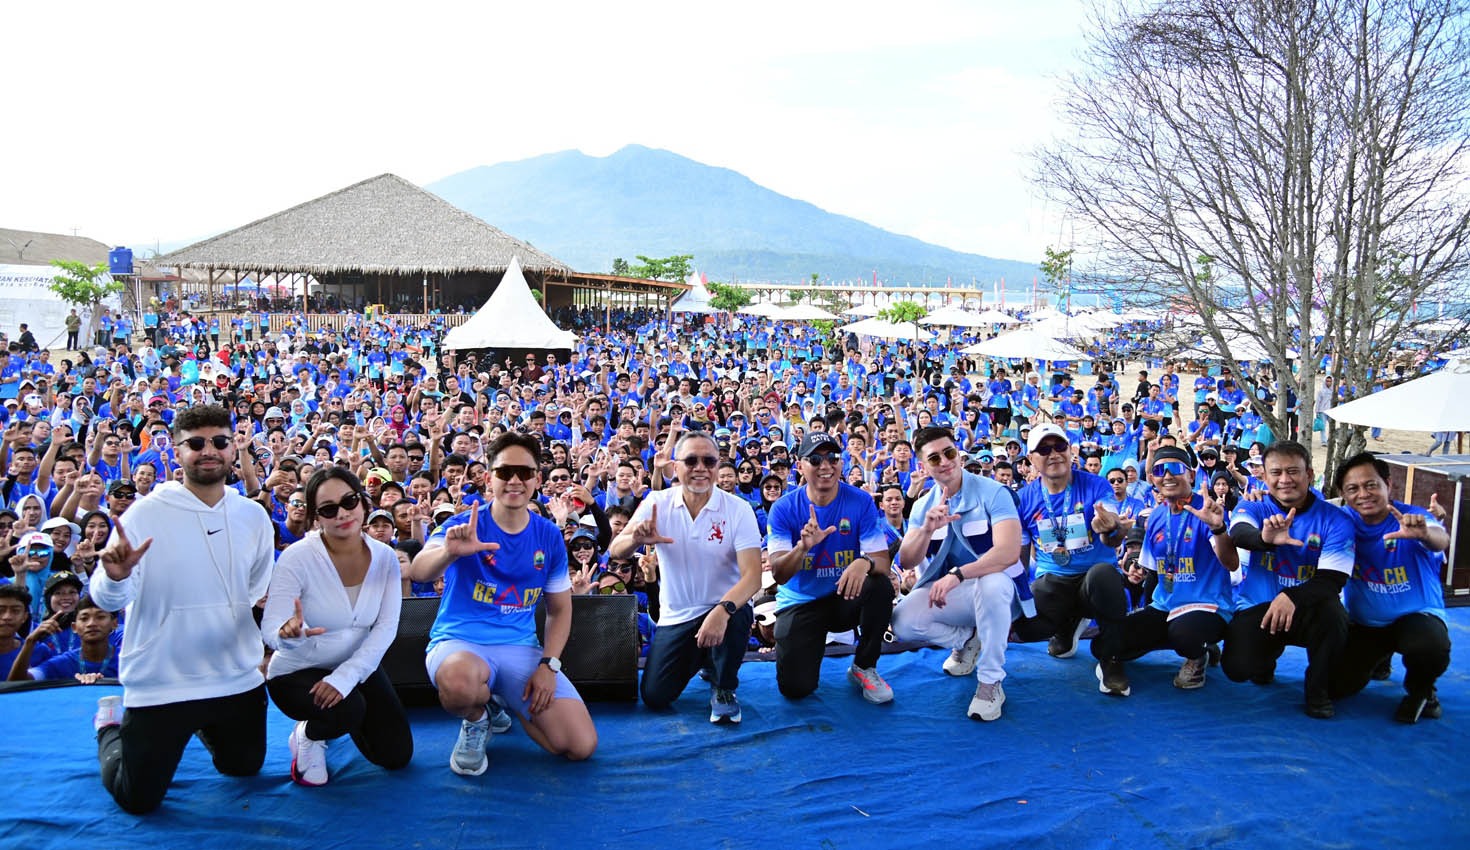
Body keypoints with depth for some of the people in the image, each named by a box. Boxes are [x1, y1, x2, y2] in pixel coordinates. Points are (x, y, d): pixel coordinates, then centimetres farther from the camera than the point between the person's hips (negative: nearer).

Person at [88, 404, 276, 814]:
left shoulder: (253, 516, 0)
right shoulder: (146, 513, -13)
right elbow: (106, 598, -16)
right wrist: (116, 577, -38)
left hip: (238, 680, 4)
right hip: (159, 684, -4)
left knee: (244, 767, 23)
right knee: (138, 799, 7)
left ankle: (202, 724, 51)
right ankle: (110, 726, 36)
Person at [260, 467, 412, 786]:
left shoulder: (385, 557, -11)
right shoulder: (298, 558, -22)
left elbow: (386, 627, -15)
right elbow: (270, 629, -26)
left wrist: (346, 675, -28)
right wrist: (290, 634, -51)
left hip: (357, 667, 5)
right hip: (296, 671, -4)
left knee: (397, 756, 4)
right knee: (347, 710, -35)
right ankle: (306, 736, 2)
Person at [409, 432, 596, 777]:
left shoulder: (548, 536, 4)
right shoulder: (467, 525, -7)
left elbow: (560, 609, 12)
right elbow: (418, 572, -26)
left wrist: (548, 665, -4)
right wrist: (449, 552, -49)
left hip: (521, 646, 3)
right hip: (460, 641, -3)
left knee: (582, 746, -11)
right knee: (459, 681, -42)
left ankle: (506, 703, 18)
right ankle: (475, 720, -2)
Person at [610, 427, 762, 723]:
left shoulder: (738, 509, -12)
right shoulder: (658, 504, -5)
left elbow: (752, 575, -22)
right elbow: (615, 552, -12)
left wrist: (723, 610, -41)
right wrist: (637, 539, -36)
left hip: (723, 610, -2)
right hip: (675, 618, 3)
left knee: (735, 617, -36)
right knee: (654, 696, -7)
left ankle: (724, 688, -4)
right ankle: (698, 660, 27)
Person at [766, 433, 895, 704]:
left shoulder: (861, 502, -10)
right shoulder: (783, 508, -11)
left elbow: (883, 561, -15)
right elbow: (778, 575, -16)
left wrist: (865, 563, -40)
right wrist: (803, 547, -37)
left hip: (846, 598, 1)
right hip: (800, 603, -1)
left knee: (881, 586, -31)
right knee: (794, 688, -17)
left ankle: (864, 667, -6)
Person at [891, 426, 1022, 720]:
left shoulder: (992, 493, -14)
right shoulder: (923, 506, 3)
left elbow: (1009, 552, -27)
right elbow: (907, 562, -5)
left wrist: (956, 575, -38)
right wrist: (927, 528, -24)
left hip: (995, 586, -4)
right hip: (946, 590, 4)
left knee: (991, 583, -40)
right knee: (902, 622, -24)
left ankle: (991, 682, -23)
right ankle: (967, 639, 9)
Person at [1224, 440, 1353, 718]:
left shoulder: (1334, 520, -6)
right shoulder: (1253, 508, -4)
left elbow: (1332, 579, -17)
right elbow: (1239, 533, -28)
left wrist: (1292, 596, -38)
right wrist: (1264, 538, -54)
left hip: (1306, 609, -1)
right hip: (1256, 608, 1)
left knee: (1332, 611, -35)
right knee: (1237, 668, -22)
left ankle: (1319, 689, -7)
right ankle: (1267, 654, 20)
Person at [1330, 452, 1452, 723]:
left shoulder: (1413, 518, -18)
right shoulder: (1343, 520, -6)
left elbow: (1441, 541, -40)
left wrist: (1424, 533, -66)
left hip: (1415, 614, -4)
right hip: (1362, 623, 4)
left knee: (1430, 648, -38)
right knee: (1333, 686, -9)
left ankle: (1420, 690, 0)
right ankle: (1376, 659, 27)